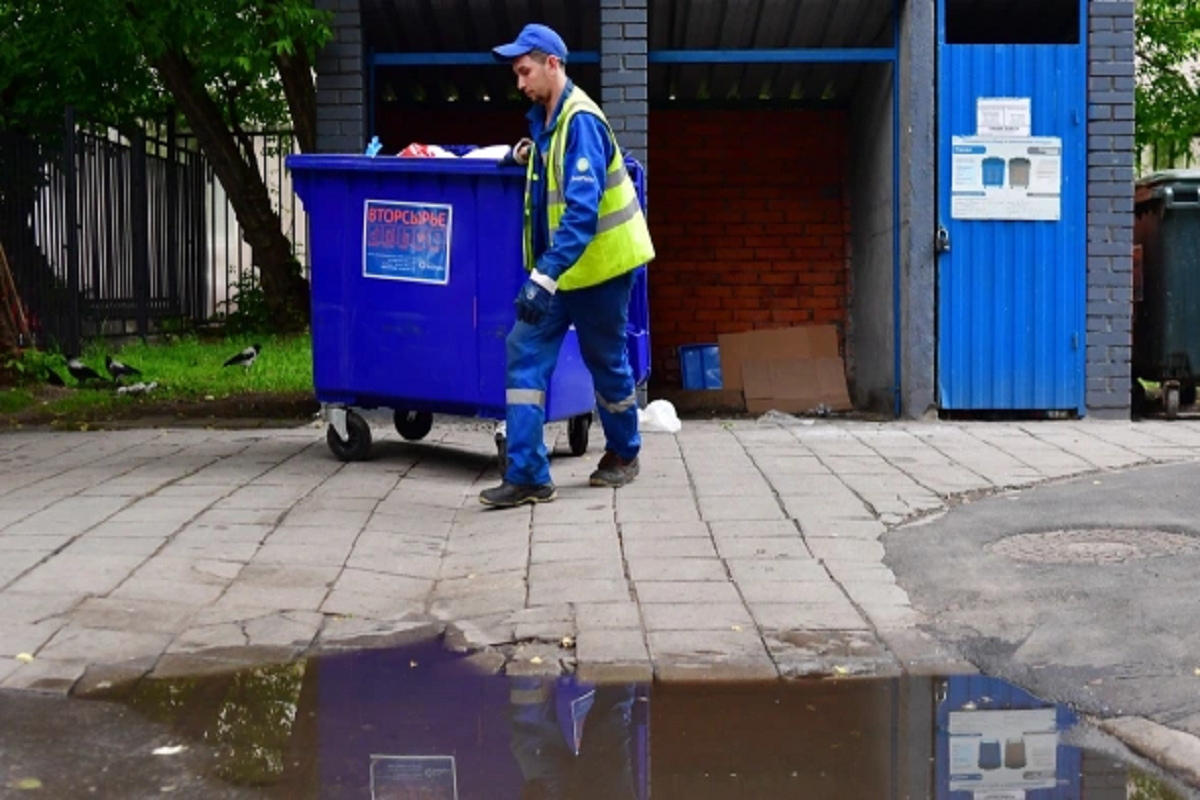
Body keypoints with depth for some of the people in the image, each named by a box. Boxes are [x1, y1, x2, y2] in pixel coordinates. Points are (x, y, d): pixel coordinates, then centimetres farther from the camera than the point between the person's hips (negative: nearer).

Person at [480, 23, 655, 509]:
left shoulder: (580, 121, -21)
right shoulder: (546, 119, 8)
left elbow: (583, 209, -30)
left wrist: (545, 277, -37)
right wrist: (531, 157, 6)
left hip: (597, 264, -8)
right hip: (558, 268, 8)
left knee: (605, 361, 9)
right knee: (526, 354, -3)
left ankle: (624, 454, 32)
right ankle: (528, 475, -3)